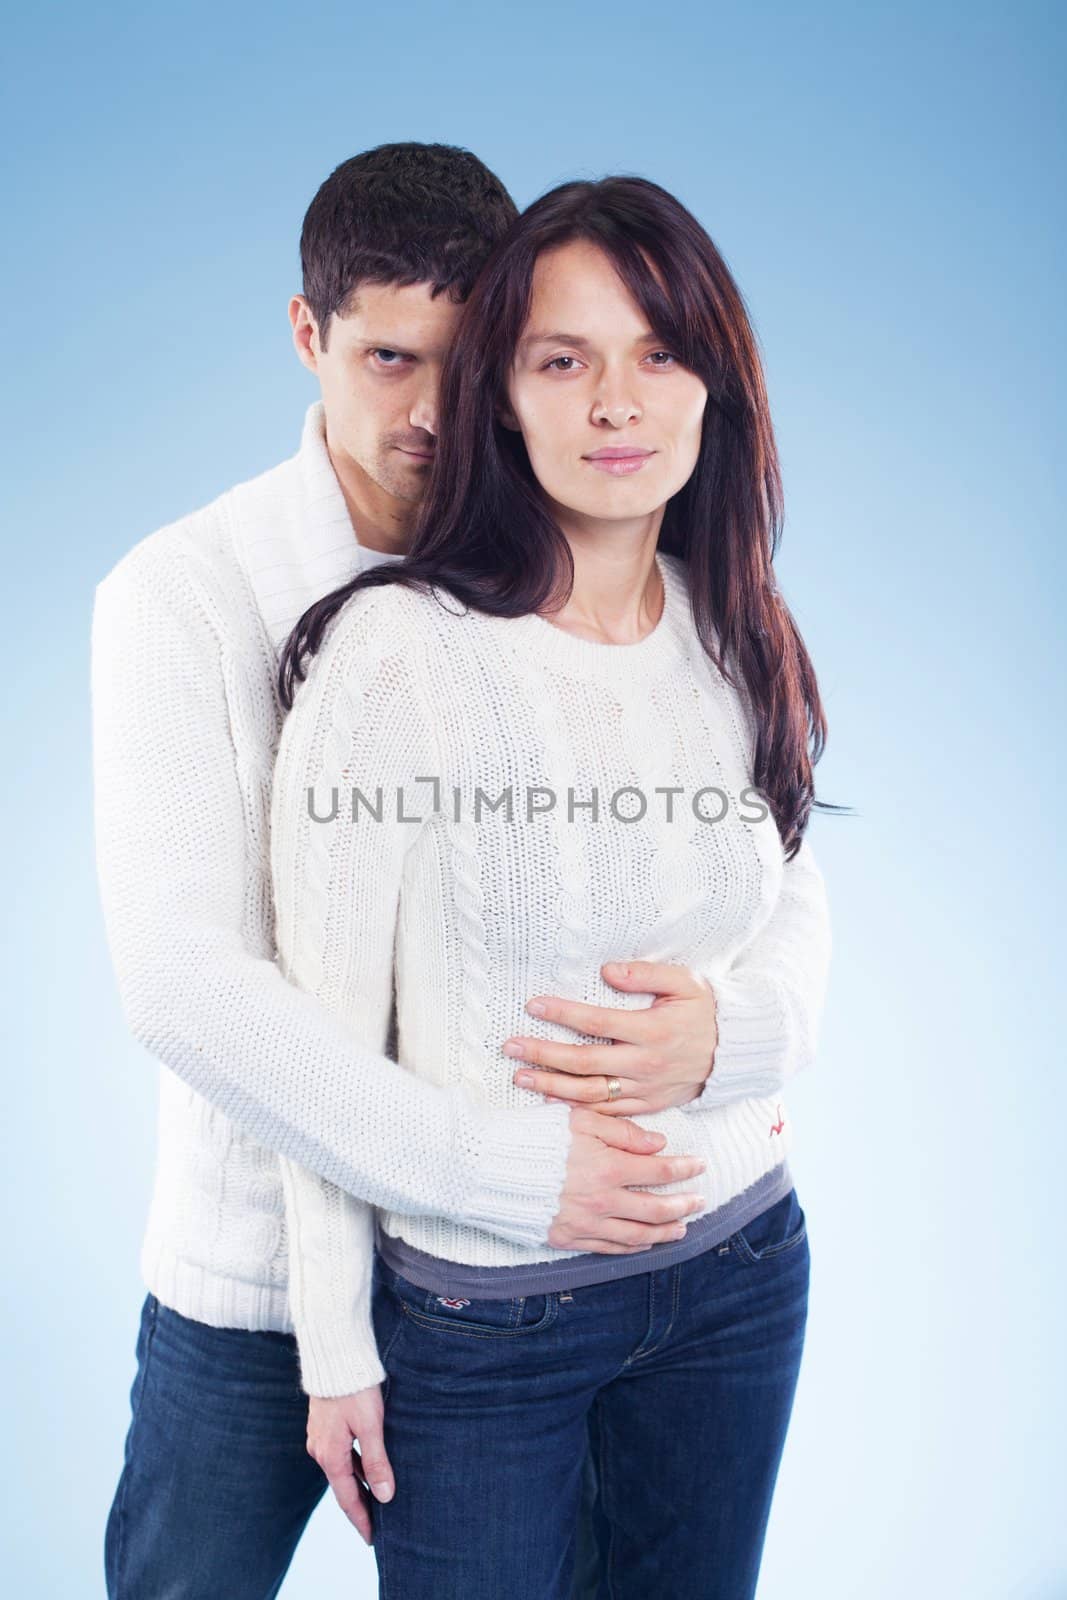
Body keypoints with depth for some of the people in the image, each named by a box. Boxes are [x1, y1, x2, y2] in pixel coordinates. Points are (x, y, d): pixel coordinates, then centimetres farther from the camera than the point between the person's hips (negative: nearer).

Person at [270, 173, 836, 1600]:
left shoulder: (743, 644, -2)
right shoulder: (391, 651, -18)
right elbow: (324, 1028, -12)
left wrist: (730, 1034, -13)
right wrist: (337, 1352, -7)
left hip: (741, 1266, 5)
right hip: (478, 1309, -4)